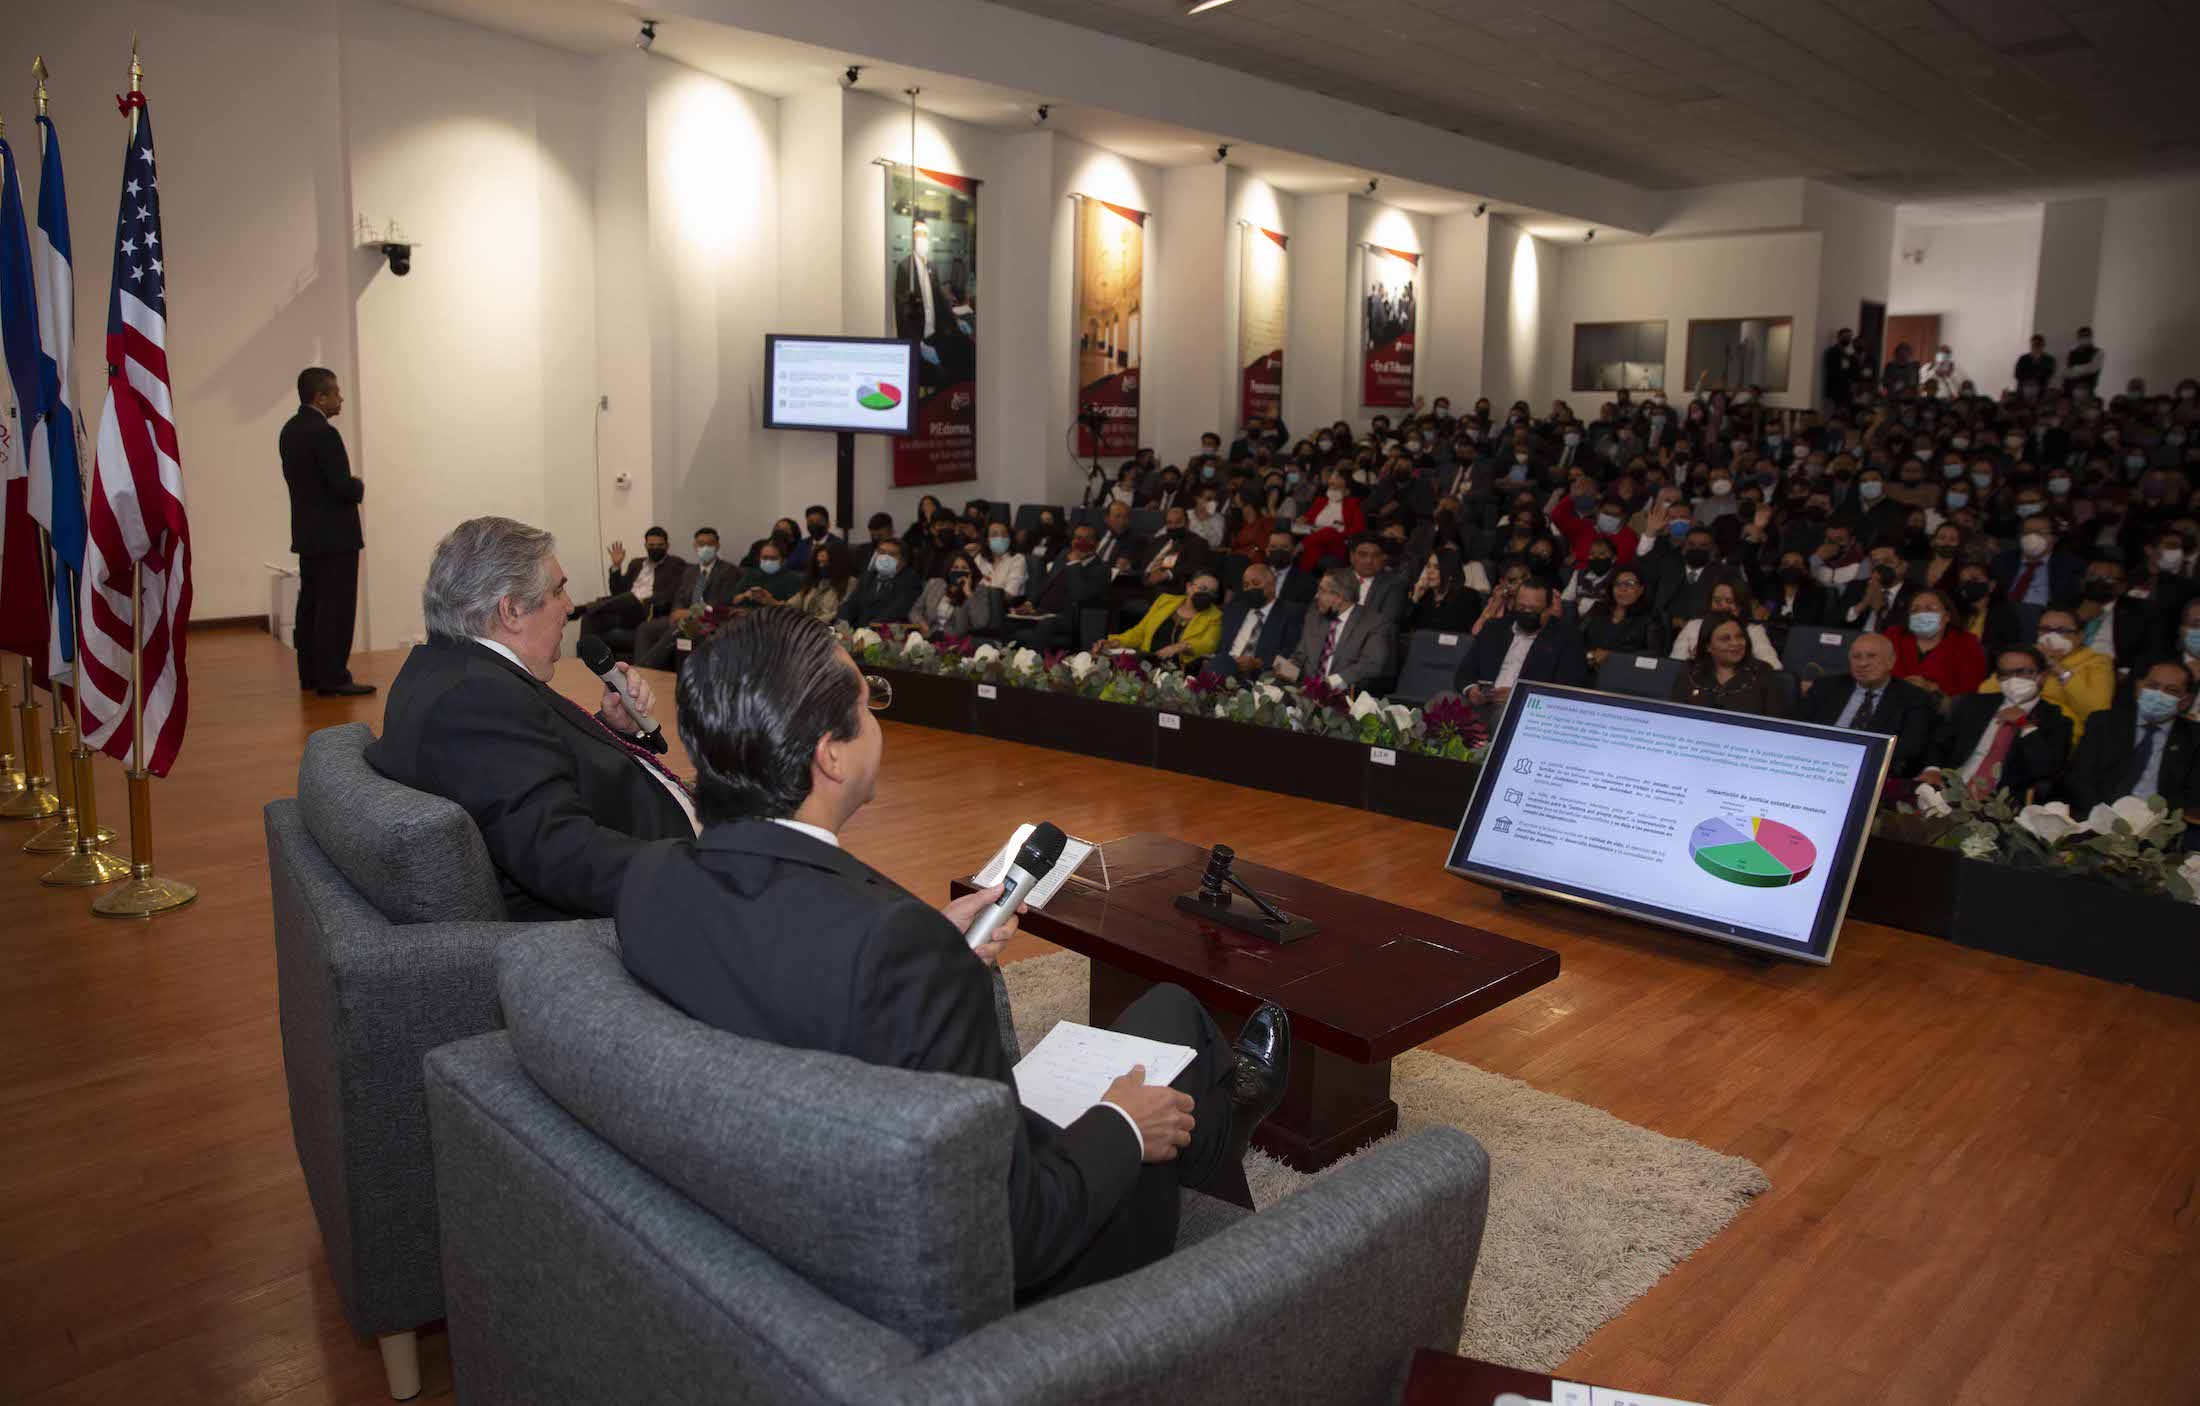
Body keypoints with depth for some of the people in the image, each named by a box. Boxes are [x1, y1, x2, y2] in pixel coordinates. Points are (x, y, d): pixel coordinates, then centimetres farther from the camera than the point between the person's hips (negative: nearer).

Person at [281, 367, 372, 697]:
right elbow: (343, 486, -23)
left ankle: (310, 675, 19)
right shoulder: (324, 433, -18)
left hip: (307, 533, 10)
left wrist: (349, 487, 9)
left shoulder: (290, 429, 11)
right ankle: (332, 678, -4)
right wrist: (359, 488, -1)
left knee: (311, 604, 13)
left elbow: (298, 479, 16)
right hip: (334, 534, -10)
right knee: (336, 607, -6)